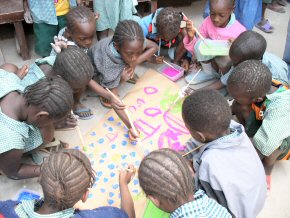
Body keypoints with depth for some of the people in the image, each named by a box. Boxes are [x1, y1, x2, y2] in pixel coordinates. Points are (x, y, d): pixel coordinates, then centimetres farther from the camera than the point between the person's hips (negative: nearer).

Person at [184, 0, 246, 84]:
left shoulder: (239, 30, -21)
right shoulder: (207, 22, -14)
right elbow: (197, 47, -6)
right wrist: (191, 37, -28)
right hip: (210, 61, 3)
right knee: (200, 44, -23)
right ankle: (210, 72, 2)